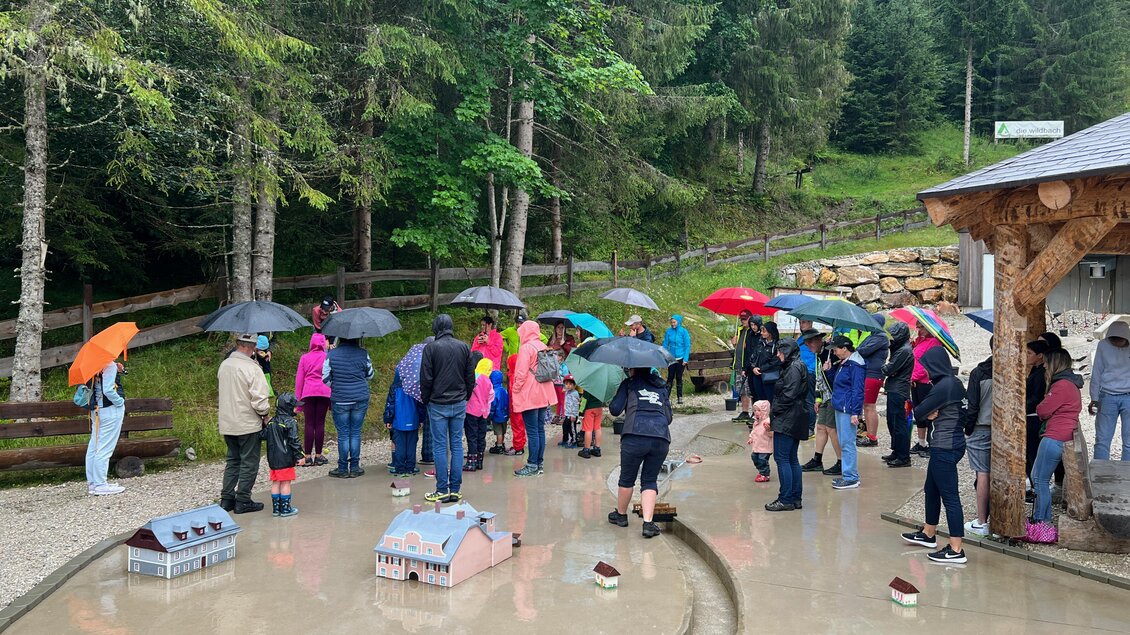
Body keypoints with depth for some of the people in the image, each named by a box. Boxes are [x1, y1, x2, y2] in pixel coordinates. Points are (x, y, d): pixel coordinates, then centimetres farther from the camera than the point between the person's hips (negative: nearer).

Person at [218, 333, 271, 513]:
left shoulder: (223, 365, 4)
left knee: (232, 460, 19)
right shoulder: (252, 368, -19)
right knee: (249, 463, 4)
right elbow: (259, 399, -20)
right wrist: (265, 414, -3)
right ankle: (243, 501, 9)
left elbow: (220, 390, 15)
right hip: (248, 424, -7)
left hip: (227, 424, 7)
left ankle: (226, 498, 21)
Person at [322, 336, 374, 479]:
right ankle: (355, 468, 13)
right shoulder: (363, 354, -4)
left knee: (343, 434, 6)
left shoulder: (331, 354, -6)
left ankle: (343, 469, 11)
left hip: (339, 400, -1)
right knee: (355, 433, 9)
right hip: (360, 399, 1)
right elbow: (370, 375, 7)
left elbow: (325, 378, -1)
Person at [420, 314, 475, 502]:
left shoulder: (431, 348, -7)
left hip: (438, 404, -3)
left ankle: (442, 491, 3)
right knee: (457, 445, 7)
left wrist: (426, 400, 6)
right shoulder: (464, 347, 4)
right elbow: (470, 377, 6)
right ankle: (455, 490, 9)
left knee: (440, 446, 1)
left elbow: (426, 378, -7)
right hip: (459, 404, 3)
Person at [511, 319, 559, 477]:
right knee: (540, 429, 11)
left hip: (529, 396, -8)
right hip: (544, 395, 8)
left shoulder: (526, 348, -13)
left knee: (532, 431, -5)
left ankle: (532, 466, -2)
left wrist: (515, 389, -5)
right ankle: (539, 463, 16)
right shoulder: (544, 347, 10)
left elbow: (521, 373, -17)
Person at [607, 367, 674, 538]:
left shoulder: (629, 383, 14)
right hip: (661, 438, 3)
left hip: (635, 436, -3)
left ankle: (621, 515, 33)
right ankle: (648, 523, 0)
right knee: (650, 480, 14)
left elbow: (615, 410, 8)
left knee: (627, 478, 16)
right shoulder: (661, 387, 25)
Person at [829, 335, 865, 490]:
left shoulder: (855, 365, -15)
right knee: (844, 443, 14)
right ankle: (848, 474, 23)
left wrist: (855, 413, -21)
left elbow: (858, 390, -19)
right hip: (840, 408, 10)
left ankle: (851, 478, -1)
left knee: (847, 443, -6)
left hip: (848, 410, -10)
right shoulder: (844, 363, 16)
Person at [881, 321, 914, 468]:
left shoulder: (904, 351, -17)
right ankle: (896, 452, 29)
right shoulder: (900, 348, 15)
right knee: (892, 422, 18)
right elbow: (891, 366, 17)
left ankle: (904, 457, 0)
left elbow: (889, 370, -18)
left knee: (899, 424, -6)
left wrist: (883, 366, 1)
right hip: (894, 390, 10)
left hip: (898, 392, -10)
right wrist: (886, 365, -2)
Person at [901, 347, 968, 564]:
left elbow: (918, 413, -13)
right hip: (953, 443, 10)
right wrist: (930, 413, -6)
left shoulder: (943, 386, -19)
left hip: (945, 447, -10)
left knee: (949, 496, -6)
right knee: (931, 490, 22)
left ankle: (956, 550, -3)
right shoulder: (954, 383, 11)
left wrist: (925, 412, 6)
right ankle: (928, 534, 37)